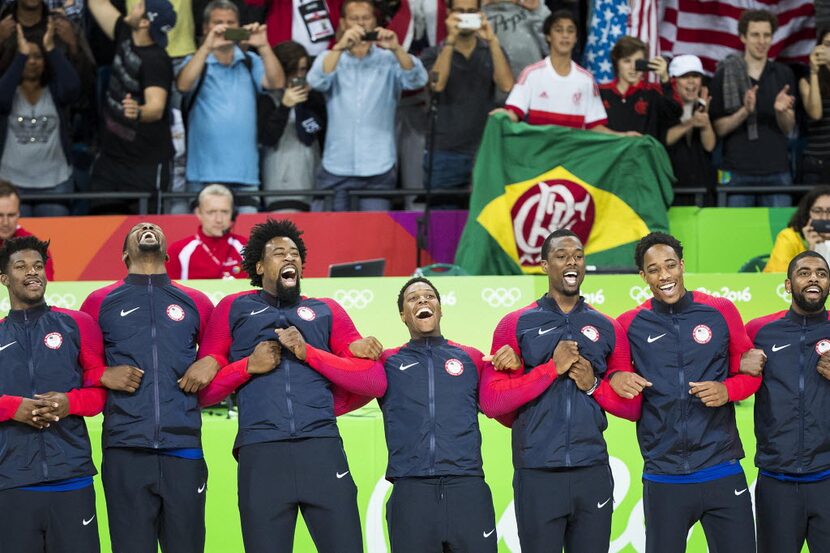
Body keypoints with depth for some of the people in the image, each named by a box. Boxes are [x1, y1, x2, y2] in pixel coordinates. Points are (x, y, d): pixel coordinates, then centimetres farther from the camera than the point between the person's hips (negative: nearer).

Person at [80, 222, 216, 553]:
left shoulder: (196, 303, 17)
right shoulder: (100, 302, 14)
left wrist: (210, 365, 1)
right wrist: (103, 376, -5)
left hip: (183, 449, 1)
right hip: (125, 449, -1)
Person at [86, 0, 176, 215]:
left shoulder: (156, 60, -20)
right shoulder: (125, 37, 2)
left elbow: (157, 108, -33)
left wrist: (138, 112, -55)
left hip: (146, 165, -8)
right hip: (110, 157, 8)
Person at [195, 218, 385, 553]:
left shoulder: (326, 311, 21)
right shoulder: (233, 309, 19)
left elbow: (374, 382, 10)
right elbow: (203, 391, 15)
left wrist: (308, 352, 1)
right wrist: (248, 366, -1)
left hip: (322, 447, 1)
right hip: (261, 451, -1)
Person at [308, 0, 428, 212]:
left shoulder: (389, 60, 7)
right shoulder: (330, 58, 9)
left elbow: (417, 80, -11)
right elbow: (317, 81, -12)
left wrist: (397, 49, -29)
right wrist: (341, 47, -28)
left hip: (378, 170, -1)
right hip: (336, 169, 1)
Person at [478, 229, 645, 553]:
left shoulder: (607, 329, 11)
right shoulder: (516, 325, 3)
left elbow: (632, 406, 13)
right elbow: (491, 401, -6)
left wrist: (594, 385, -5)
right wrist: (552, 368, -11)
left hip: (593, 473, 3)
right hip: (537, 476, -3)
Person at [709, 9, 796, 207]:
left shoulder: (783, 74, 8)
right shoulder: (724, 74, 1)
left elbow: (788, 128, 5)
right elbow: (719, 128, -2)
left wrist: (781, 111, -17)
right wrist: (745, 111, -19)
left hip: (776, 172, 2)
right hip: (738, 172, -2)